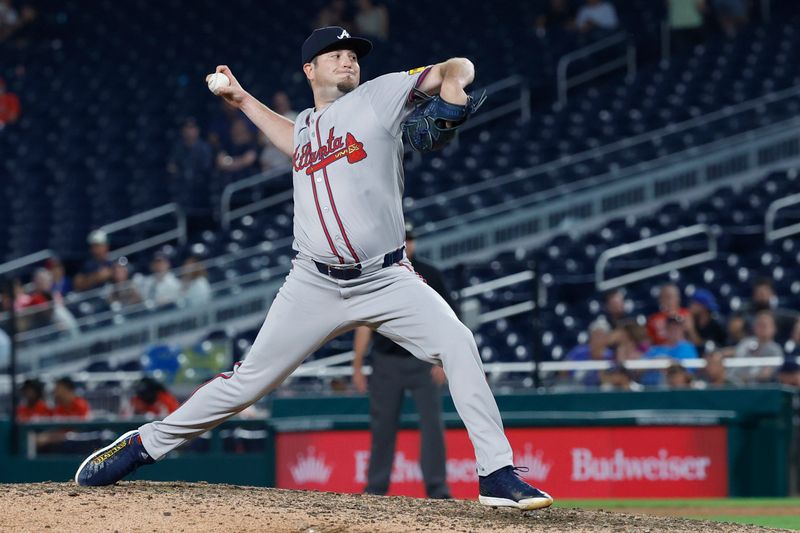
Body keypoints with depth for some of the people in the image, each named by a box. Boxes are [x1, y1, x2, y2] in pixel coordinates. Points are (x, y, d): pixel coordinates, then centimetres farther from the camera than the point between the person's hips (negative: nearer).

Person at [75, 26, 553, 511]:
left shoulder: (379, 97, 2)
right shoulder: (306, 124, 16)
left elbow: (458, 69, -5)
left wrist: (451, 85, -28)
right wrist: (242, 99, 41)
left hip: (386, 282, -2)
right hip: (315, 285, 3)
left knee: (457, 343, -23)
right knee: (251, 379, 1)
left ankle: (498, 476, -19)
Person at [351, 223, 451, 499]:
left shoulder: (430, 275, 2)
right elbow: (364, 325, 8)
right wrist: (357, 367, 4)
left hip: (423, 361, -1)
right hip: (386, 362, 1)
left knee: (432, 424, -7)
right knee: (382, 427, 4)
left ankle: (437, 489, -6)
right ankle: (376, 488, 12)